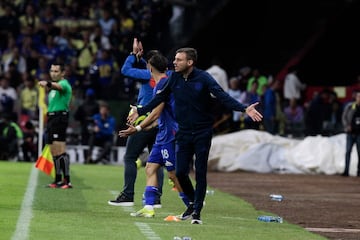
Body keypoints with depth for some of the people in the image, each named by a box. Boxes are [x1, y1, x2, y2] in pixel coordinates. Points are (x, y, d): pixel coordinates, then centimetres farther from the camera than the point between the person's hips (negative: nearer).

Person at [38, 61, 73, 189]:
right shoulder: (54, 86, 22)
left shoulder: (64, 84, -9)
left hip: (59, 117, -10)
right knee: (54, 152, 11)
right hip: (51, 118, 10)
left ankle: (67, 180, -18)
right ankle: (58, 180, 17)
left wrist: (47, 84, -54)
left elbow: (58, 86, -34)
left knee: (60, 151, -16)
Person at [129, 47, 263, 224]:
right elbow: (160, 97, 14)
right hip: (184, 132, 4)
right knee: (180, 172, 0)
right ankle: (192, 202, 26)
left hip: (203, 132, -4)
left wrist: (244, 109, -32)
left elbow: (223, 96, -19)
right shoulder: (174, 78, 0)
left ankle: (196, 212, 6)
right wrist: (140, 111, 20)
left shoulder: (203, 78, -12)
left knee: (200, 173, -3)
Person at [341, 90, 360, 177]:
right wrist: (347, 126, -7)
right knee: (348, 151, -2)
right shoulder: (349, 106, 2)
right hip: (351, 132, 0)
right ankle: (346, 171, -1)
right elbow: (344, 117, 7)